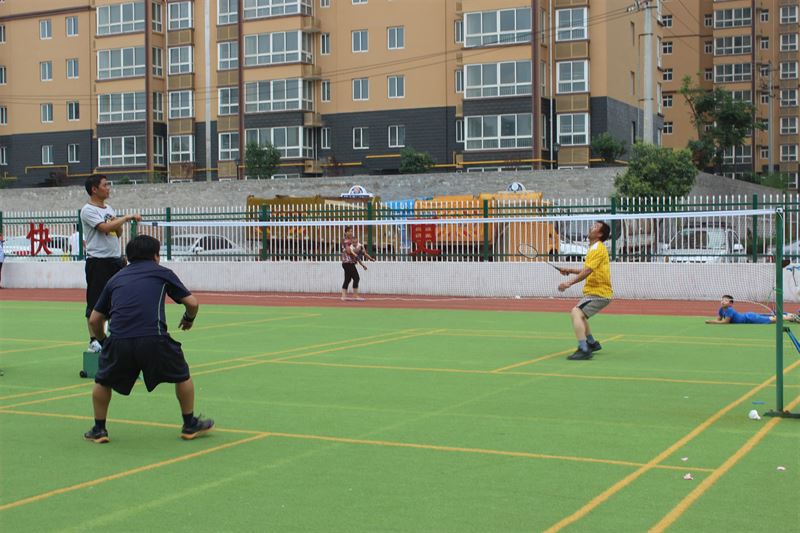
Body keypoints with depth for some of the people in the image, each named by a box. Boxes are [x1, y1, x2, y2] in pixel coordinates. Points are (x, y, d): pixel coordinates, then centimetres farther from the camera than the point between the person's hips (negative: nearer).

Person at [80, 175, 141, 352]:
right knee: (95, 302, -3)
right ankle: (93, 340, 2)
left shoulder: (109, 209, 16)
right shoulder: (88, 210, -8)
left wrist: (117, 224, 0)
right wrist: (127, 217, -17)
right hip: (97, 262, -8)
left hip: (115, 259, 8)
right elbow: (105, 227, -22)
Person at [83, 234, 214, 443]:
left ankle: (98, 430, 29)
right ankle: (190, 425, 28)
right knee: (182, 376, 22)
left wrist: (103, 341, 43)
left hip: (118, 340, 2)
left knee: (103, 381, 28)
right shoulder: (162, 273, 18)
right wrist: (189, 319, 38)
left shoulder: (115, 279, 25)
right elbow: (192, 303, 16)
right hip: (154, 338, -2)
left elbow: (94, 320, 25)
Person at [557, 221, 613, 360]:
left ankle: (584, 350, -32)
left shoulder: (598, 249, -16)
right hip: (594, 291, 11)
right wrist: (570, 270, 16)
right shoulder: (594, 248, 16)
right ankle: (592, 343, 41)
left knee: (576, 313, -25)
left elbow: (587, 271, -27)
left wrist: (569, 283, -30)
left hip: (599, 293, -11)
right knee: (579, 314, 28)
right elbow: (587, 270, 26)